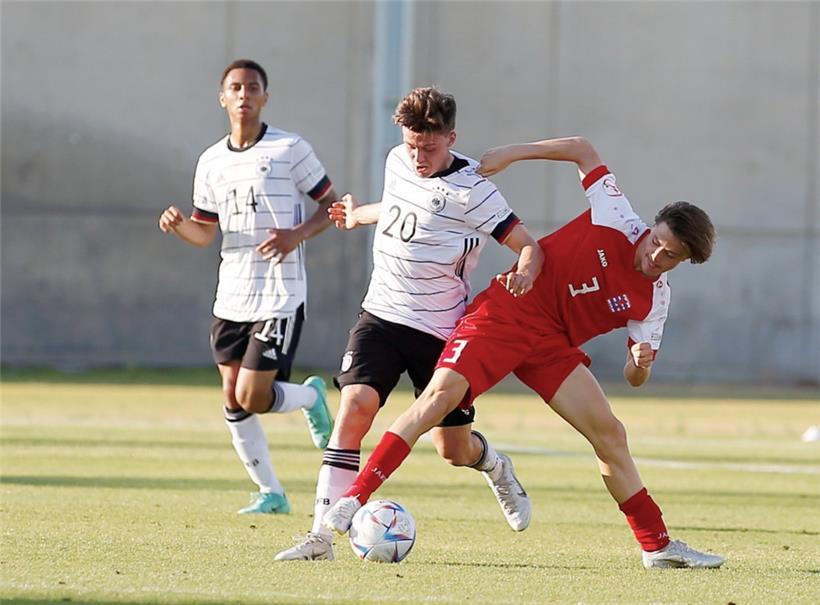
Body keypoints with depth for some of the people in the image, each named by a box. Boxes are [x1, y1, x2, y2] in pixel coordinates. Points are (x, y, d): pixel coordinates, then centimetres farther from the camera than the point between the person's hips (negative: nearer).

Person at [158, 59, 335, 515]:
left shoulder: (290, 149, -6)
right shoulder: (211, 162, 10)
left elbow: (331, 205, 0)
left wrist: (297, 235, -17)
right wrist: (178, 225, -6)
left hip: (279, 296, -6)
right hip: (231, 296, 6)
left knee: (252, 398, -11)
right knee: (233, 402, 4)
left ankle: (311, 396, 21)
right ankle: (271, 493, 16)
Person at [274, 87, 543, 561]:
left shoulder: (472, 192, -16)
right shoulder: (398, 162, 2)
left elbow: (529, 245, -17)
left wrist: (524, 273, -39)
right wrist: (358, 215, 43)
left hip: (440, 331, -4)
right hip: (382, 314, 4)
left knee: (454, 448, 5)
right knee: (356, 404, -20)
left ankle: (495, 468, 45)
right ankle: (322, 534, -23)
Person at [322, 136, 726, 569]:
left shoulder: (653, 300, 4)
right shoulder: (619, 222, -5)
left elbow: (634, 377, 7)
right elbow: (582, 150, 4)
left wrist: (640, 363, -17)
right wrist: (511, 155, -6)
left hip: (553, 344, 5)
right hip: (504, 315, -5)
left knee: (609, 433, -4)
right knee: (442, 394, -24)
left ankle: (657, 546, 8)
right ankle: (355, 497, -27)